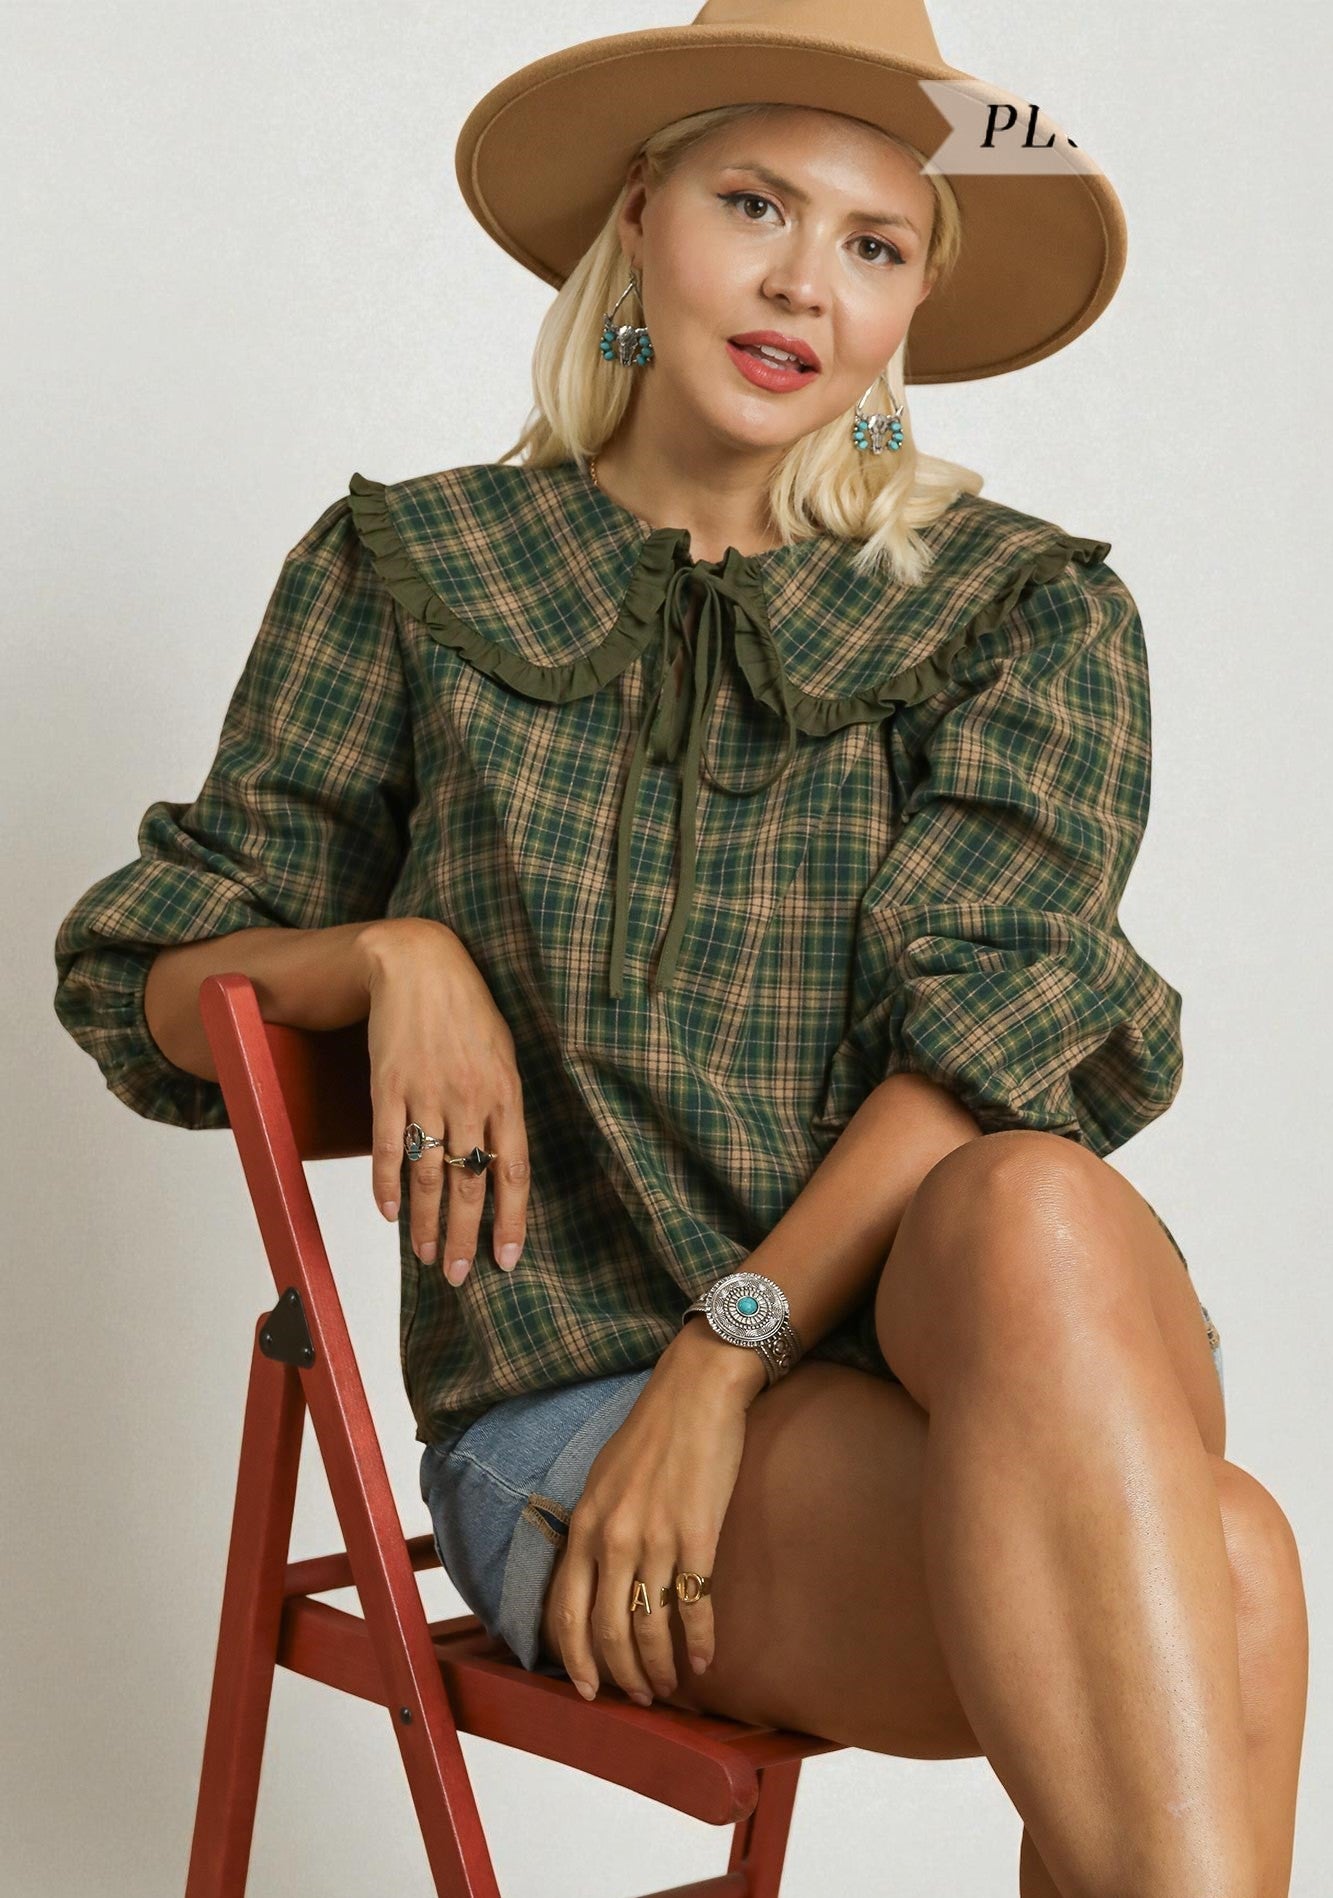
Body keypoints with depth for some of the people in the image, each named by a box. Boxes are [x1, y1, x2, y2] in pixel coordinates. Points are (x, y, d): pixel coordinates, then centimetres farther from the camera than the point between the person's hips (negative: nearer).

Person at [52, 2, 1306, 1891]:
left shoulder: (1035, 613, 10)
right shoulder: (410, 579, 9)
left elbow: (997, 1032, -4)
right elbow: (152, 989, 13)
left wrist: (732, 1351, -16)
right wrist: (391, 956, -8)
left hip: (976, 1343, 2)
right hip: (567, 1409, -2)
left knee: (1035, 1211, -38)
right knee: (1211, 1574, -33)